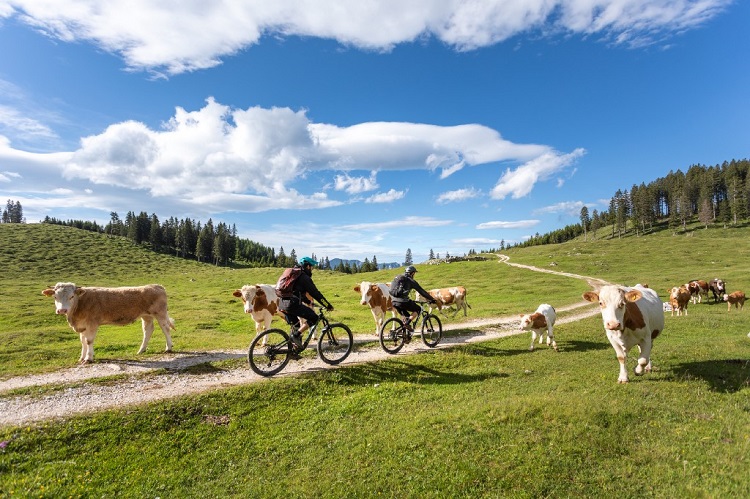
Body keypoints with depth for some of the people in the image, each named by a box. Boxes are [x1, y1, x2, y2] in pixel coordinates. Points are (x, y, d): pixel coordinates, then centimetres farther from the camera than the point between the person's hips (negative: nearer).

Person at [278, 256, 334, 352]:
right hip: (292, 304, -9)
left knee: (295, 326, 22)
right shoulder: (304, 277, -3)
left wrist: (308, 302, 45)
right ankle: (296, 335, -7)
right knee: (313, 318, -1)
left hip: (282, 304, 9)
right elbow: (316, 293, -4)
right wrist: (328, 305, 2)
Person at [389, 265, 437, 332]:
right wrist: (432, 299, 16)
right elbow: (421, 291, 6)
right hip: (402, 302, -7)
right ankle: (407, 323, -4)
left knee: (407, 317, 23)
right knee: (418, 309, 12)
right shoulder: (411, 281, 3)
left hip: (394, 302, 7)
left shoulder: (397, 278, 22)